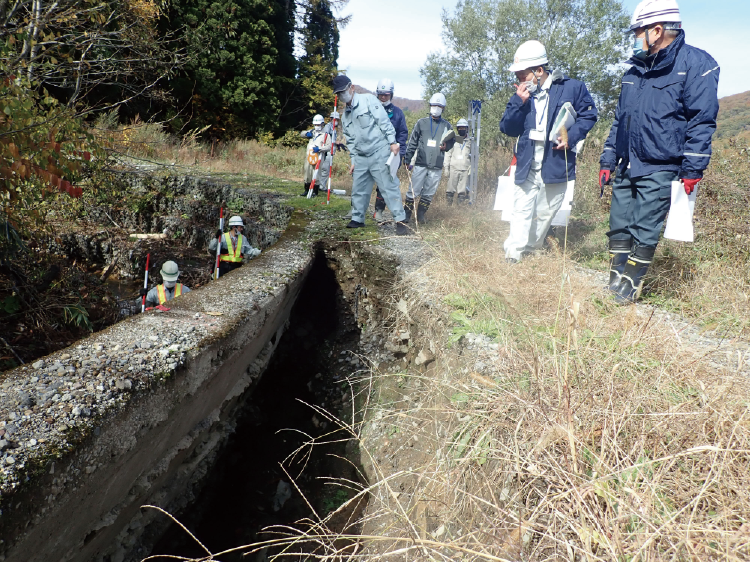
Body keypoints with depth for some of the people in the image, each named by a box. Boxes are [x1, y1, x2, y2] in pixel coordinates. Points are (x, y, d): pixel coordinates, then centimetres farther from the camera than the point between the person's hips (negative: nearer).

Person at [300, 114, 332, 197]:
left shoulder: (325, 134, -1)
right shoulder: (312, 132, 18)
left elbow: (329, 146, -9)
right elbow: (301, 133, 31)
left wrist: (319, 148, -21)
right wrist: (306, 133, 9)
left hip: (318, 157, -6)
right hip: (309, 156, 6)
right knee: (307, 173, 10)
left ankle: (315, 192, 5)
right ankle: (306, 190, 20)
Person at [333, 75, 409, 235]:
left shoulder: (368, 100, -3)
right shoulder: (345, 115, 18)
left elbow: (384, 121, -8)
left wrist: (392, 142, -14)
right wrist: (353, 160, 16)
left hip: (379, 153, -7)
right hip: (361, 158, 7)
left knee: (389, 186, -7)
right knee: (358, 190, 11)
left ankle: (400, 220, -5)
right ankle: (357, 219, 25)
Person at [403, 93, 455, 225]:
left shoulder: (447, 126, 13)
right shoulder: (421, 123, 9)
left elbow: (452, 141, 21)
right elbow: (412, 142, 8)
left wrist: (446, 146, -2)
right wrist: (407, 158, -1)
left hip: (437, 167, 2)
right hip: (421, 164, -1)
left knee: (429, 193, 4)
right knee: (413, 191, -4)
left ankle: (420, 214, 16)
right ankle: (407, 214, 6)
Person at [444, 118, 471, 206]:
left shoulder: (470, 142, 11)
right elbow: (448, 154, 9)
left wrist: (471, 167, 0)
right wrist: (446, 167, 2)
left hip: (465, 169, 0)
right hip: (454, 168, 0)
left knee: (462, 190, 1)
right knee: (451, 189, -2)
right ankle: (448, 205, 4)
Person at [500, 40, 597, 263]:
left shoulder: (571, 88, -3)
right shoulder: (522, 94, 7)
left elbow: (588, 115, 3)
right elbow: (507, 129, 1)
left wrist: (571, 137, -13)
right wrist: (518, 102, -13)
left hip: (556, 167, -2)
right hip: (526, 167, 2)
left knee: (544, 215, 9)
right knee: (521, 213, -6)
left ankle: (529, 253, 22)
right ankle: (512, 257, -7)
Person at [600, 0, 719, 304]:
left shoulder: (695, 64, -6)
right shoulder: (635, 71, 15)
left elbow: (702, 122, -10)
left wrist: (692, 170, -15)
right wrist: (607, 161, 15)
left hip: (659, 171, -7)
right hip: (626, 167, 7)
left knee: (644, 233, -3)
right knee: (618, 227, 7)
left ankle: (630, 287, 9)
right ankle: (614, 285, 18)